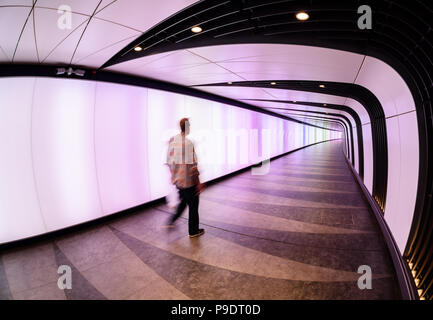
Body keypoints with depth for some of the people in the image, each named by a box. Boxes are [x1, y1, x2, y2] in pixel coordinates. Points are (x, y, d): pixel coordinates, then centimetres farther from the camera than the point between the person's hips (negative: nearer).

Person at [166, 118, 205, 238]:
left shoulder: (172, 140, 0)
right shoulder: (188, 143, -22)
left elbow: (169, 161, 8)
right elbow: (192, 166, -21)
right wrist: (198, 183, -12)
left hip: (177, 180, 7)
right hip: (188, 181, -7)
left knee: (183, 201, 27)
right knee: (193, 206, 11)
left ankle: (171, 221, 25)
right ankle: (193, 231, 24)